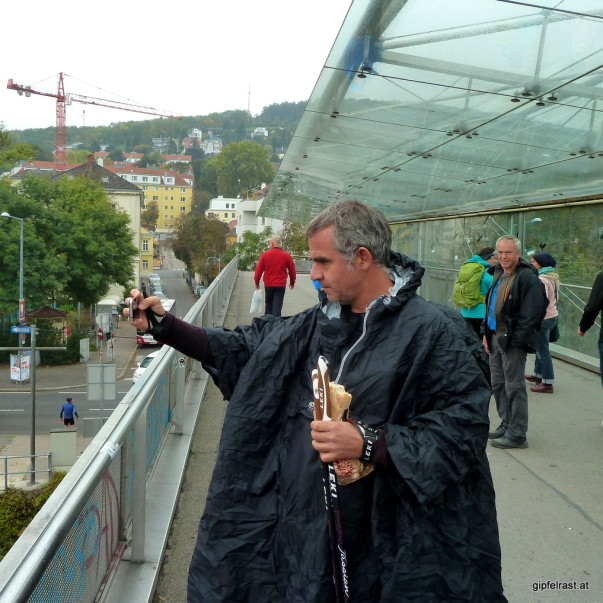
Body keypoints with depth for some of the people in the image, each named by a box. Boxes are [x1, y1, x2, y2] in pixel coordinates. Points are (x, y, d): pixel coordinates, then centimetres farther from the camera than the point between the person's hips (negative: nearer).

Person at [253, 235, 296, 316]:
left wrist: (257, 282, 12)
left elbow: (259, 270, 0)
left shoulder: (265, 255, -3)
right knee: (277, 306, -2)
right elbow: (292, 271, 6)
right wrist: (292, 282, 21)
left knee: (269, 305, 16)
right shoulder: (286, 256, -2)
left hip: (268, 285, 1)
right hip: (281, 285, -1)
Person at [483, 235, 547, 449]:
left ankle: (517, 435, 5)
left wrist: (515, 339, -19)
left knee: (514, 387, -3)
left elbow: (532, 313, -19)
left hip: (513, 341, -9)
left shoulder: (527, 277, -15)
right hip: (495, 337, 9)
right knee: (498, 384, 17)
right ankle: (507, 425, 30)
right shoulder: (499, 274, 14)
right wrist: (487, 333, 14)